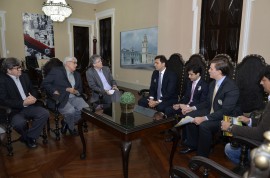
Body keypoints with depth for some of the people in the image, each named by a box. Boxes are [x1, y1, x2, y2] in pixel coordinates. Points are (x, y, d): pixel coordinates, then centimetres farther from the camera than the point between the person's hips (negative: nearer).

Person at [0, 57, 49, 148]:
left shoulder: (24, 76, 11)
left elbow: (33, 90, 18)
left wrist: (33, 97, -7)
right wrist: (23, 103, -23)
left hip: (29, 106, 5)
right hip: (14, 110, -5)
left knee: (45, 113, -20)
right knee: (19, 123, -35)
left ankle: (30, 137, -3)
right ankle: (27, 138, 1)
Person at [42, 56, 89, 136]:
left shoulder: (77, 74, 20)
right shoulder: (56, 70, 2)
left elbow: (80, 89, 18)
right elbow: (45, 83, -3)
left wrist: (76, 91, -6)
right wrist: (54, 91, -16)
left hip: (74, 97, 6)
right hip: (60, 98, -6)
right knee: (71, 111, -32)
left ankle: (66, 123, 4)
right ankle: (71, 127, 4)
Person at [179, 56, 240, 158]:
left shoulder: (232, 88, -25)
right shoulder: (213, 83, 3)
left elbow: (225, 111, -29)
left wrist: (204, 118, -32)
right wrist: (193, 108, 1)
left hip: (224, 118, -9)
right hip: (211, 112, 9)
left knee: (204, 125, -32)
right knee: (189, 116, -2)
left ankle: (202, 156, -10)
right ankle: (192, 145, 13)